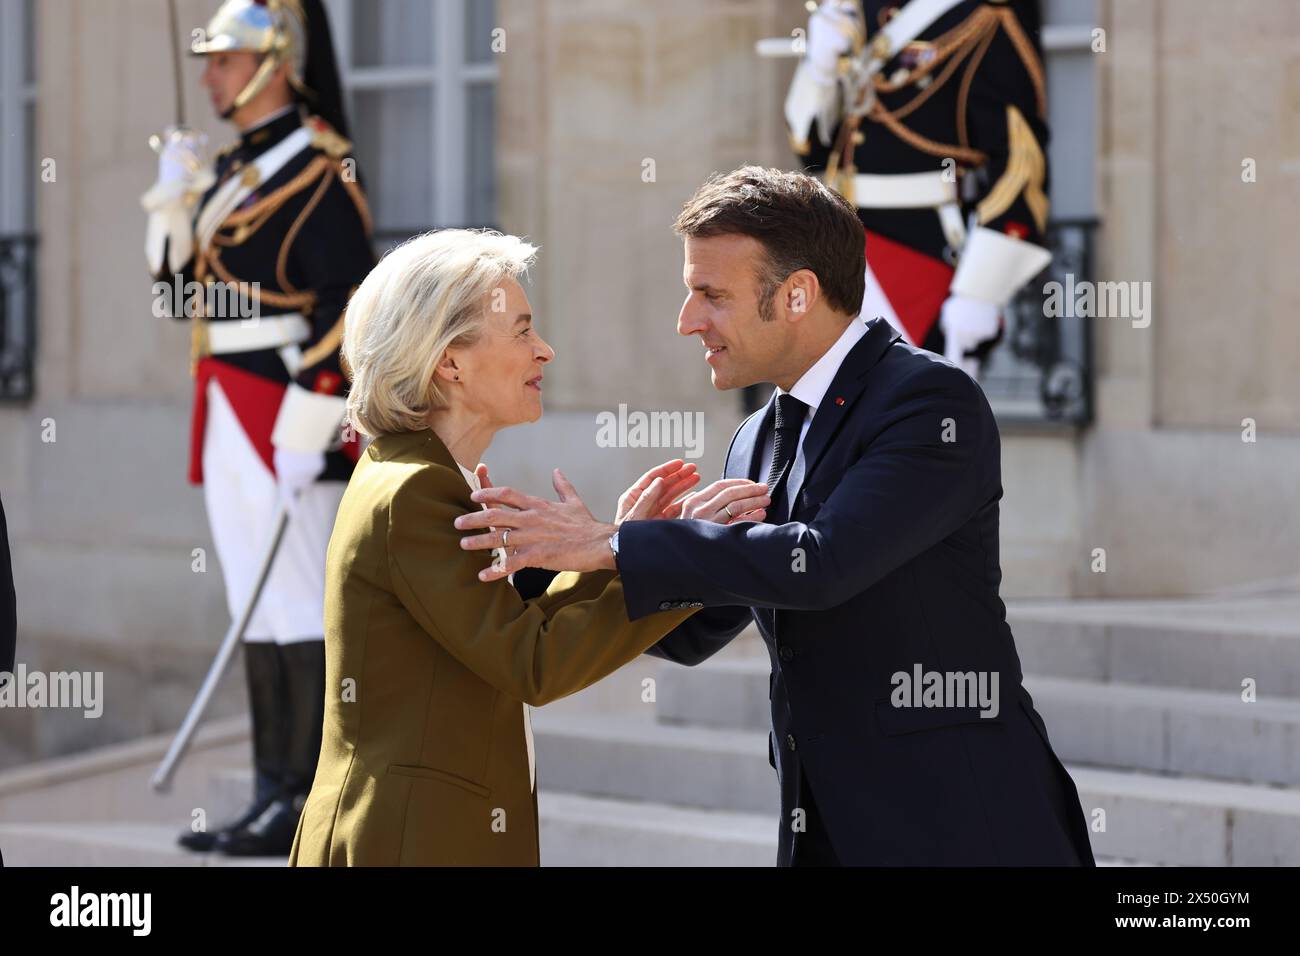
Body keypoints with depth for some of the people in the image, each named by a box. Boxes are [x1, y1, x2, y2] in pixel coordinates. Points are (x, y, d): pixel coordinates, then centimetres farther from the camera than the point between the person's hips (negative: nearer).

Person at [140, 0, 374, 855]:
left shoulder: (320, 166, -10)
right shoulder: (233, 169, 17)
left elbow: (347, 301, -17)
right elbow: (182, 291, 20)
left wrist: (310, 420, -21)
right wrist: (173, 203, 5)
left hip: (289, 409, -9)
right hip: (231, 418, 9)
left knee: (302, 609, -7)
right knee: (258, 609, 9)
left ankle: (311, 810, -6)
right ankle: (273, 793, 13)